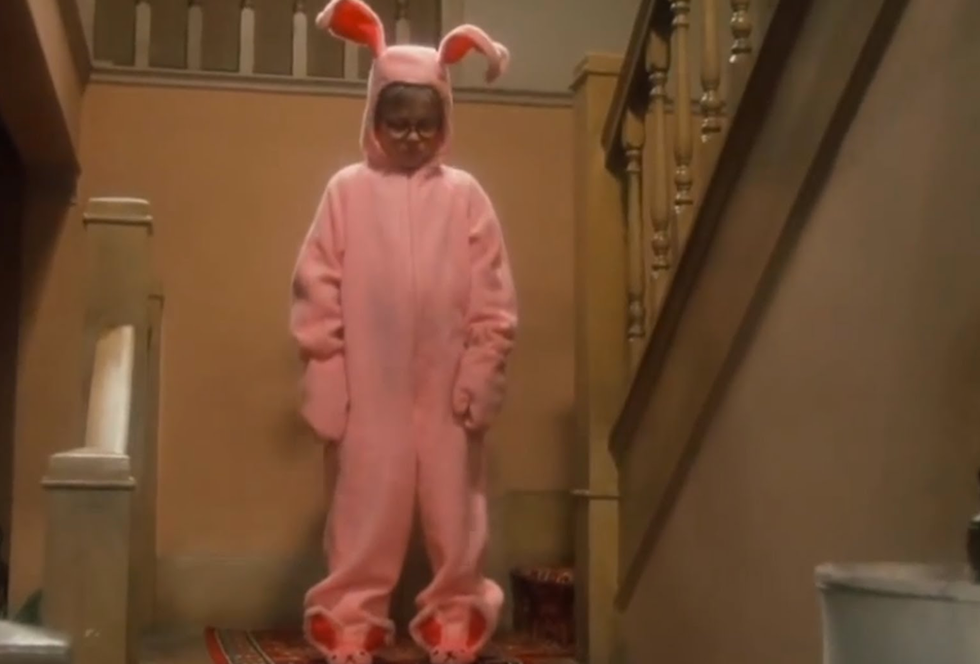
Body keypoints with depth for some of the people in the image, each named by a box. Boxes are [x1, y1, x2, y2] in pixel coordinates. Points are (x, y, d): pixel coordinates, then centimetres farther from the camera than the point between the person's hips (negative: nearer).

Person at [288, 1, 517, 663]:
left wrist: (480, 377, -3)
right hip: (370, 388, -1)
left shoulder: (464, 195, 2)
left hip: (447, 387, 1)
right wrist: (327, 379, -4)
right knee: (367, 508, 5)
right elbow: (317, 290, 0)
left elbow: (493, 299, 1)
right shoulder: (348, 190, 1)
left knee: (453, 508, 8)